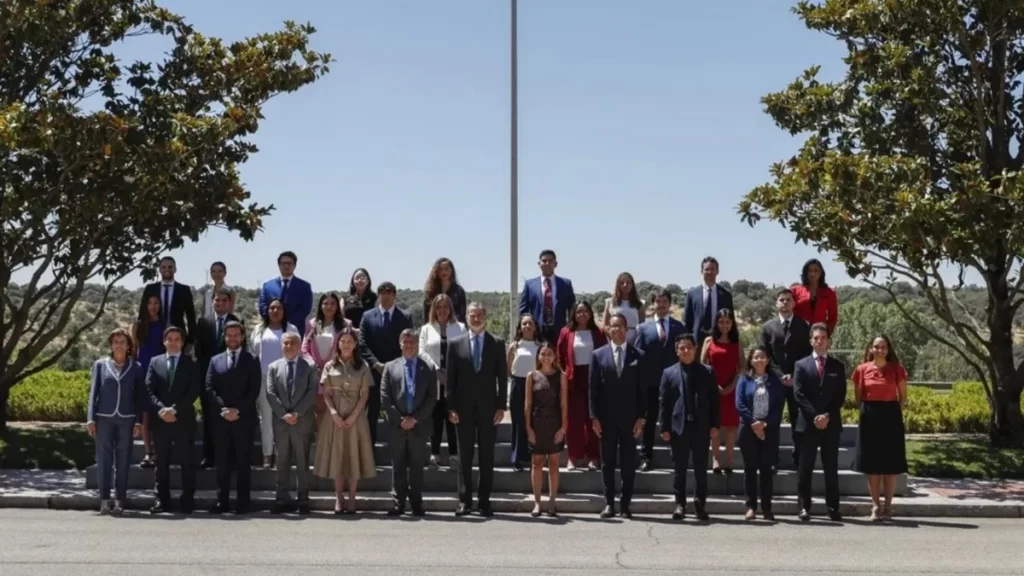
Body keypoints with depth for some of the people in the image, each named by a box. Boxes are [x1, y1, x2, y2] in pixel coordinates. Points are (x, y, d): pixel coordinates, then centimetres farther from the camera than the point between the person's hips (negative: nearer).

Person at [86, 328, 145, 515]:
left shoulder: (135, 368, 7)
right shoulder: (100, 364, 7)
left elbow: (140, 396, 5)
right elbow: (93, 392, 5)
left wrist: (138, 422, -3)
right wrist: (91, 419, -3)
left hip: (126, 419, 0)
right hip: (104, 418, 0)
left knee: (123, 461, 1)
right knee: (103, 459, -1)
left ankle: (119, 501, 5)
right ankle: (105, 500, 3)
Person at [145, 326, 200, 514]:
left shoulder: (190, 363, 5)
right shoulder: (155, 362, 12)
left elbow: (194, 391, -4)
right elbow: (149, 390, 3)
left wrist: (175, 409, -14)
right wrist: (160, 409, -12)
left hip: (184, 420, -2)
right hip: (160, 419, 2)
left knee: (186, 461, -1)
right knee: (162, 462, 5)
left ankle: (187, 500, 3)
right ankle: (162, 499, 10)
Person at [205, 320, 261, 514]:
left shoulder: (252, 361, 7)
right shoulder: (215, 360, 13)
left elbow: (254, 390, -2)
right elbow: (209, 389, 4)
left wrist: (238, 410, -13)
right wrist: (223, 409, -10)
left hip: (244, 418, -2)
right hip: (221, 418, 2)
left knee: (243, 461, 0)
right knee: (222, 462, 3)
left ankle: (243, 502, 3)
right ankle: (222, 501, 7)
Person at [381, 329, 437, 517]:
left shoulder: (428, 369, 6)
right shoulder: (390, 367, 8)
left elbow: (432, 398, -1)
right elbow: (384, 397, 1)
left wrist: (415, 418, -10)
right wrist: (400, 419, -9)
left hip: (419, 425, -1)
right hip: (396, 425, 1)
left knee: (417, 466, 5)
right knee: (398, 466, 4)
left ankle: (416, 504, 9)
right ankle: (398, 503, 7)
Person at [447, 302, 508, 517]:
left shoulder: (497, 344, 5)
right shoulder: (456, 344, 5)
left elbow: (502, 377, 3)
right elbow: (450, 378, 3)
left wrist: (501, 406, -3)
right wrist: (451, 407, -4)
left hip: (488, 408, 0)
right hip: (464, 408, 0)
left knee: (487, 456, 3)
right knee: (465, 456, 4)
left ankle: (485, 501, 9)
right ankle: (465, 500, 10)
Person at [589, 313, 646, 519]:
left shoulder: (637, 355, 3)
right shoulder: (598, 355, 4)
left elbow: (642, 389, 2)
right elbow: (593, 388, 3)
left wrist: (640, 417, -4)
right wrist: (594, 417, -4)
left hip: (629, 417, 0)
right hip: (606, 417, 1)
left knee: (628, 463, 3)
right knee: (608, 462, 5)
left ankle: (626, 504, 10)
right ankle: (609, 503, 12)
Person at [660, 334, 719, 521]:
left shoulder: (707, 372, 7)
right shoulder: (669, 373, 5)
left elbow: (714, 400, 5)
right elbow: (664, 402, 2)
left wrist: (714, 425, -2)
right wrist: (665, 428, -4)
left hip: (701, 426, 0)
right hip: (678, 426, 0)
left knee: (701, 468, 5)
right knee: (679, 468, 5)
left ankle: (700, 504, 13)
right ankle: (680, 504, 12)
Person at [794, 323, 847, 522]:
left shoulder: (838, 366, 10)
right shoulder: (801, 365, 6)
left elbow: (840, 396, 3)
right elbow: (798, 394, -3)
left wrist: (827, 415, -10)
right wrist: (814, 415, -13)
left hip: (831, 424, 1)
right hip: (808, 423, -1)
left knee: (831, 469, 4)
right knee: (805, 469, 1)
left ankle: (833, 508, 9)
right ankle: (804, 507, 4)